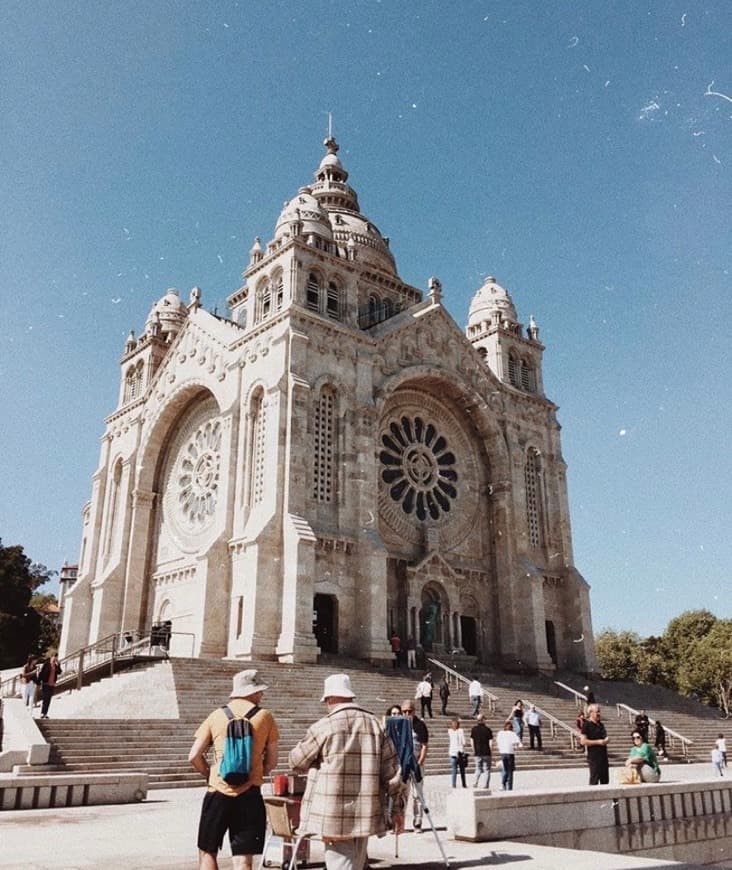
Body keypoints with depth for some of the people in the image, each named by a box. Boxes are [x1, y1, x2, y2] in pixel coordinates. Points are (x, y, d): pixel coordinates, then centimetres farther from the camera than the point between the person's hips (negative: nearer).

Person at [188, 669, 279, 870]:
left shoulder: (216, 716, 5)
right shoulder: (265, 717, 2)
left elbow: (194, 756, 2)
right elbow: (271, 762, 6)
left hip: (218, 793, 1)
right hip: (249, 796, -1)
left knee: (207, 853, 16)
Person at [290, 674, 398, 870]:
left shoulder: (324, 726, -9)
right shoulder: (375, 723, 5)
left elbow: (297, 762, 2)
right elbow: (391, 767, 4)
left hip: (334, 814, -5)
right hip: (366, 813, 5)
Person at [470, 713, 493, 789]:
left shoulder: (473, 729, 0)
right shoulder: (487, 729, -8)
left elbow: (471, 741, 2)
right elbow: (491, 742, -9)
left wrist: (474, 750, 11)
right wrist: (489, 749, 6)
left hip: (477, 752, 2)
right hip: (486, 753, -2)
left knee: (478, 768, 15)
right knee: (487, 769, 10)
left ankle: (476, 782, -4)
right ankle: (486, 785, 5)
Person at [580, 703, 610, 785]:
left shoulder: (601, 725, 15)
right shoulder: (587, 725, -8)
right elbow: (583, 741, -14)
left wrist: (607, 740, 4)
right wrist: (598, 742, -18)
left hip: (603, 755, 8)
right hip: (594, 757, -8)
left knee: (605, 780, 10)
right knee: (594, 781, -7)